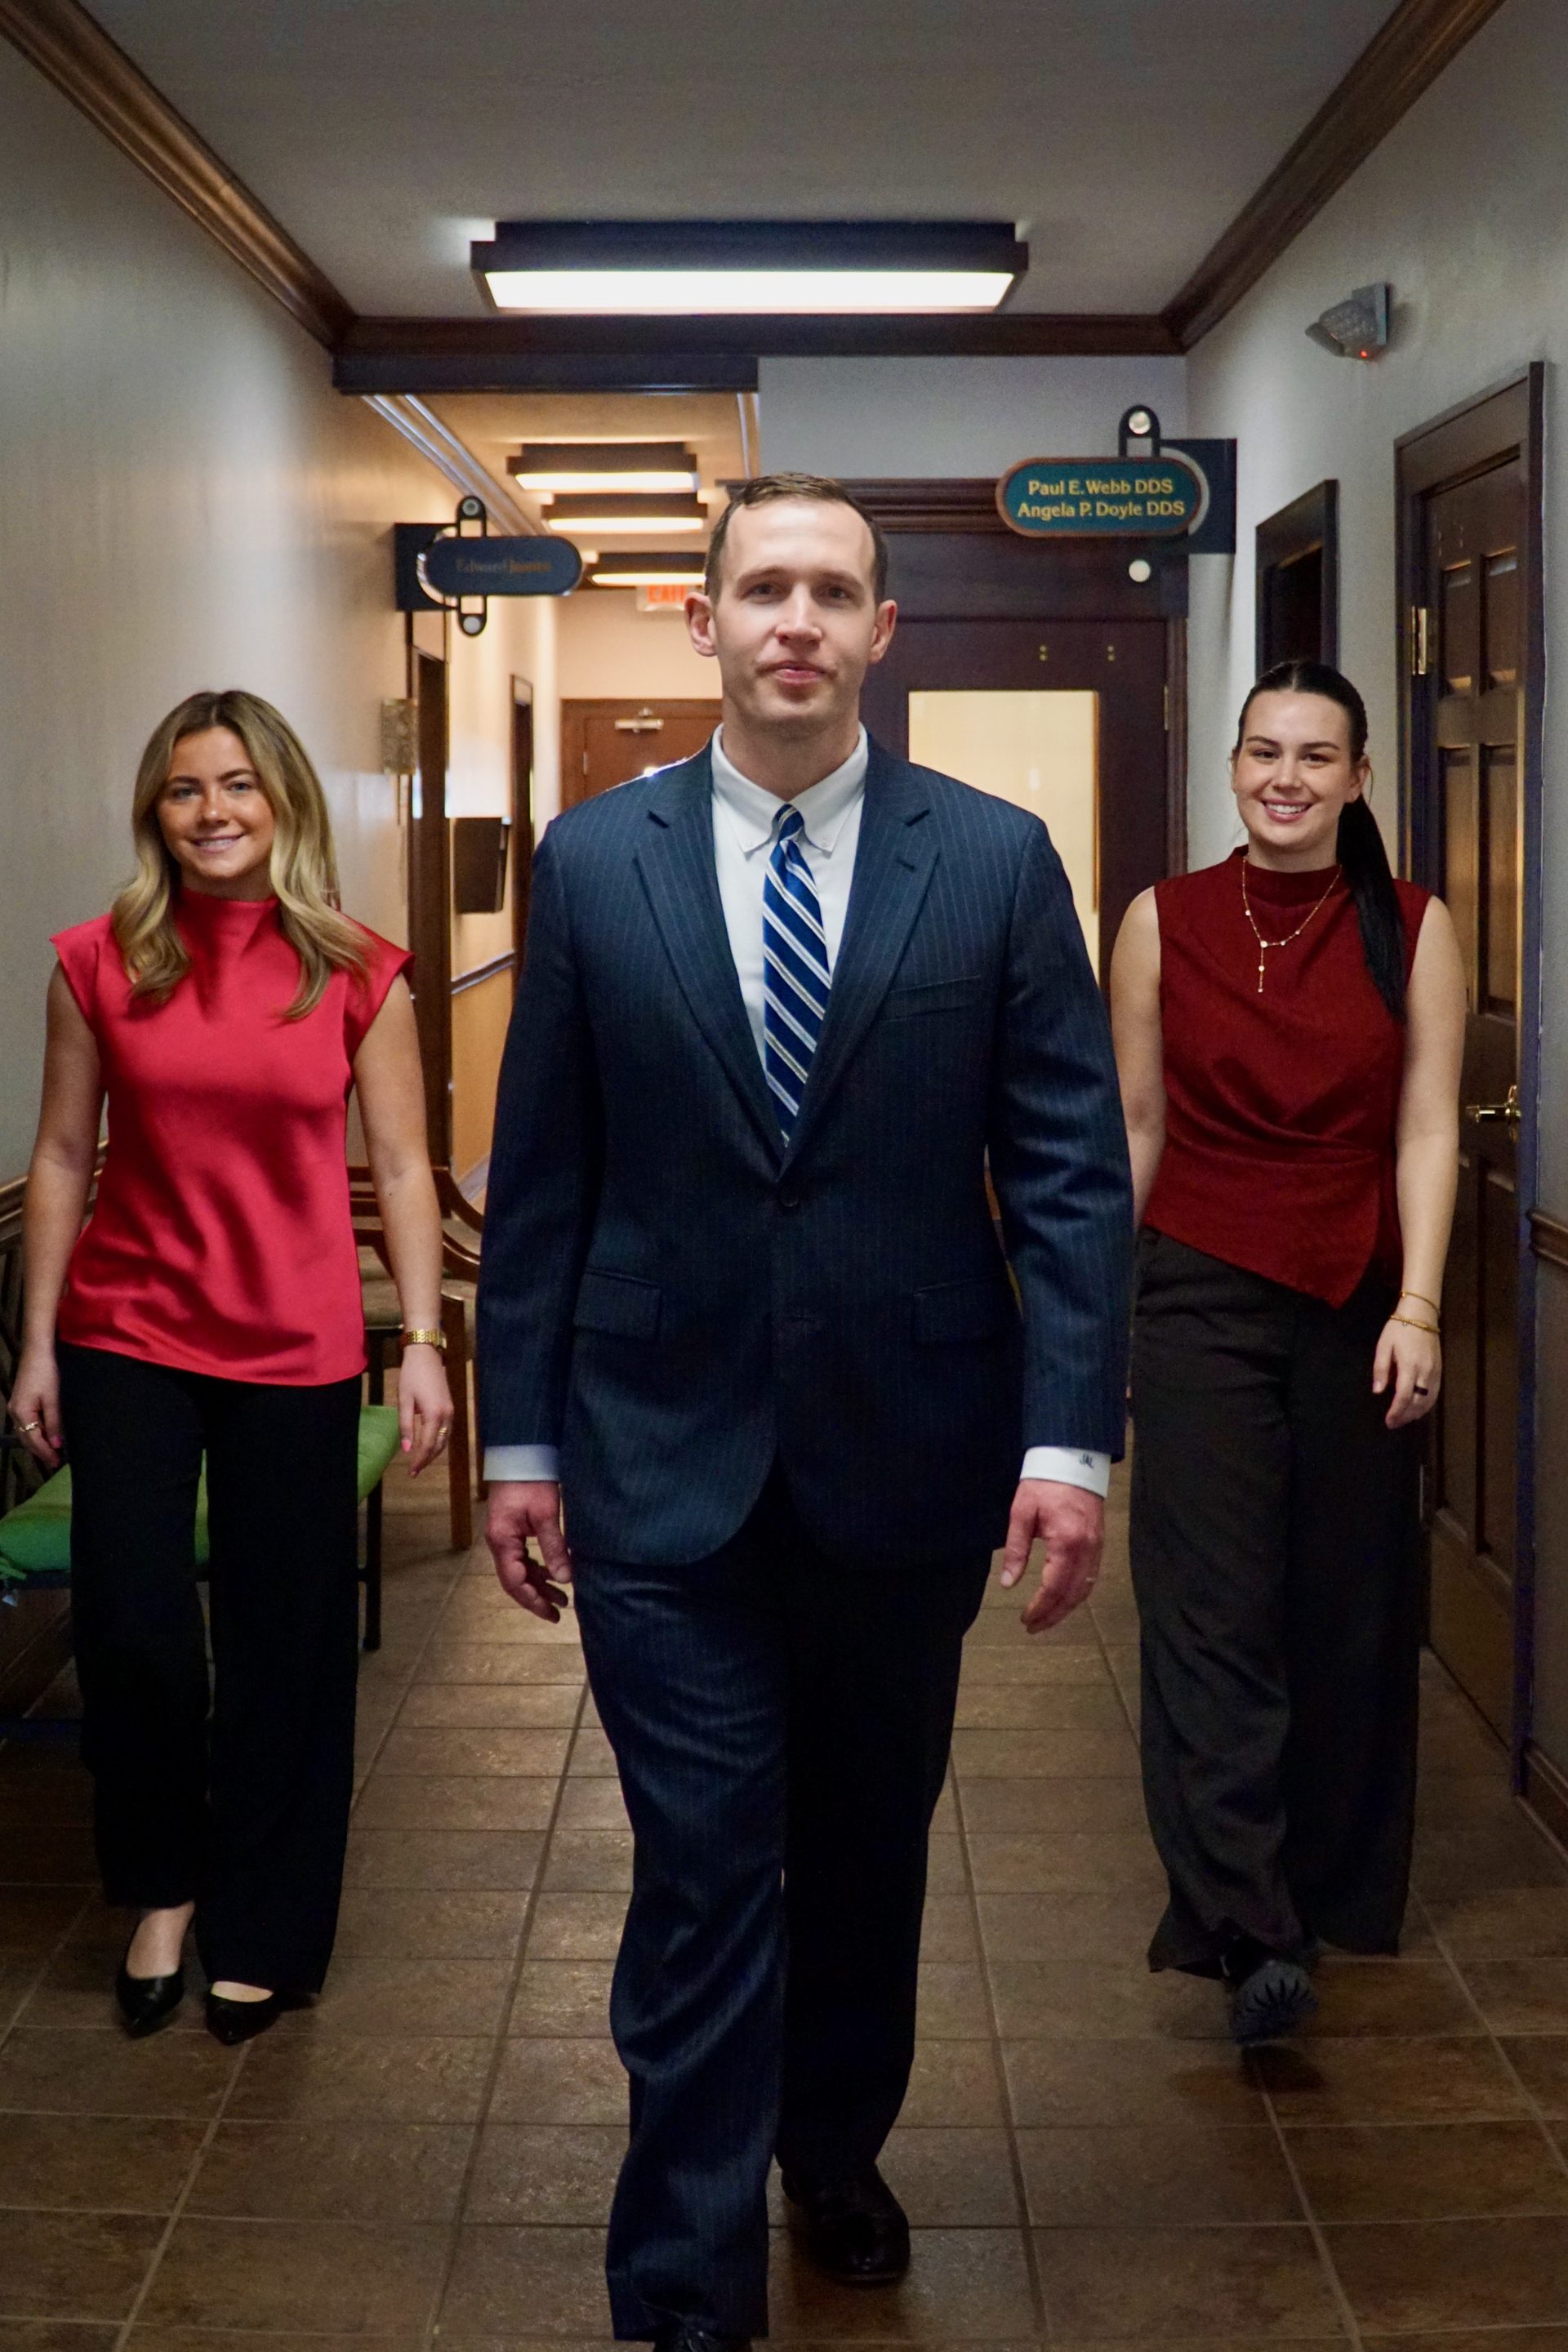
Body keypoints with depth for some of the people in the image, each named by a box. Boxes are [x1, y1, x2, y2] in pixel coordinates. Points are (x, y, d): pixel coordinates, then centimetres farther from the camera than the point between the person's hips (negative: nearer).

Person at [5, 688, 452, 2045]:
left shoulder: (358, 978, -2)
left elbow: (402, 1170, 0)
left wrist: (424, 1345, -5)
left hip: (296, 1349, -1)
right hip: (129, 1335, 1)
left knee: (287, 1641, 6)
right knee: (129, 1627, 0)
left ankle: (263, 1933, 25)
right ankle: (165, 1884, 27)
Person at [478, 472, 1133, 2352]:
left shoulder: (995, 861, -1)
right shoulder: (593, 860, 1)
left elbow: (1072, 1168, -3)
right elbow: (539, 1176, 3)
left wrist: (1068, 1437, -9)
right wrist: (522, 1438, 2)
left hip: (906, 1448, 1)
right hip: (666, 1458, -1)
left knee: (868, 1850, 17)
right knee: (702, 1879, 0)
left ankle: (836, 2154, 41)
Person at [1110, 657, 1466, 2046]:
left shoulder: (1413, 931, 2)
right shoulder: (1165, 923, 3)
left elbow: (1427, 1132, -2)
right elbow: (1136, 1125, 7)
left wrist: (1416, 1308, -11)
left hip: (1358, 1305, 1)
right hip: (1203, 1298, -1)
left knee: (1349, 1608, 8)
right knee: (1213, 1610, -9)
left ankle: (1340, 1893, 26)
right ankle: (1253, 1934, -12)